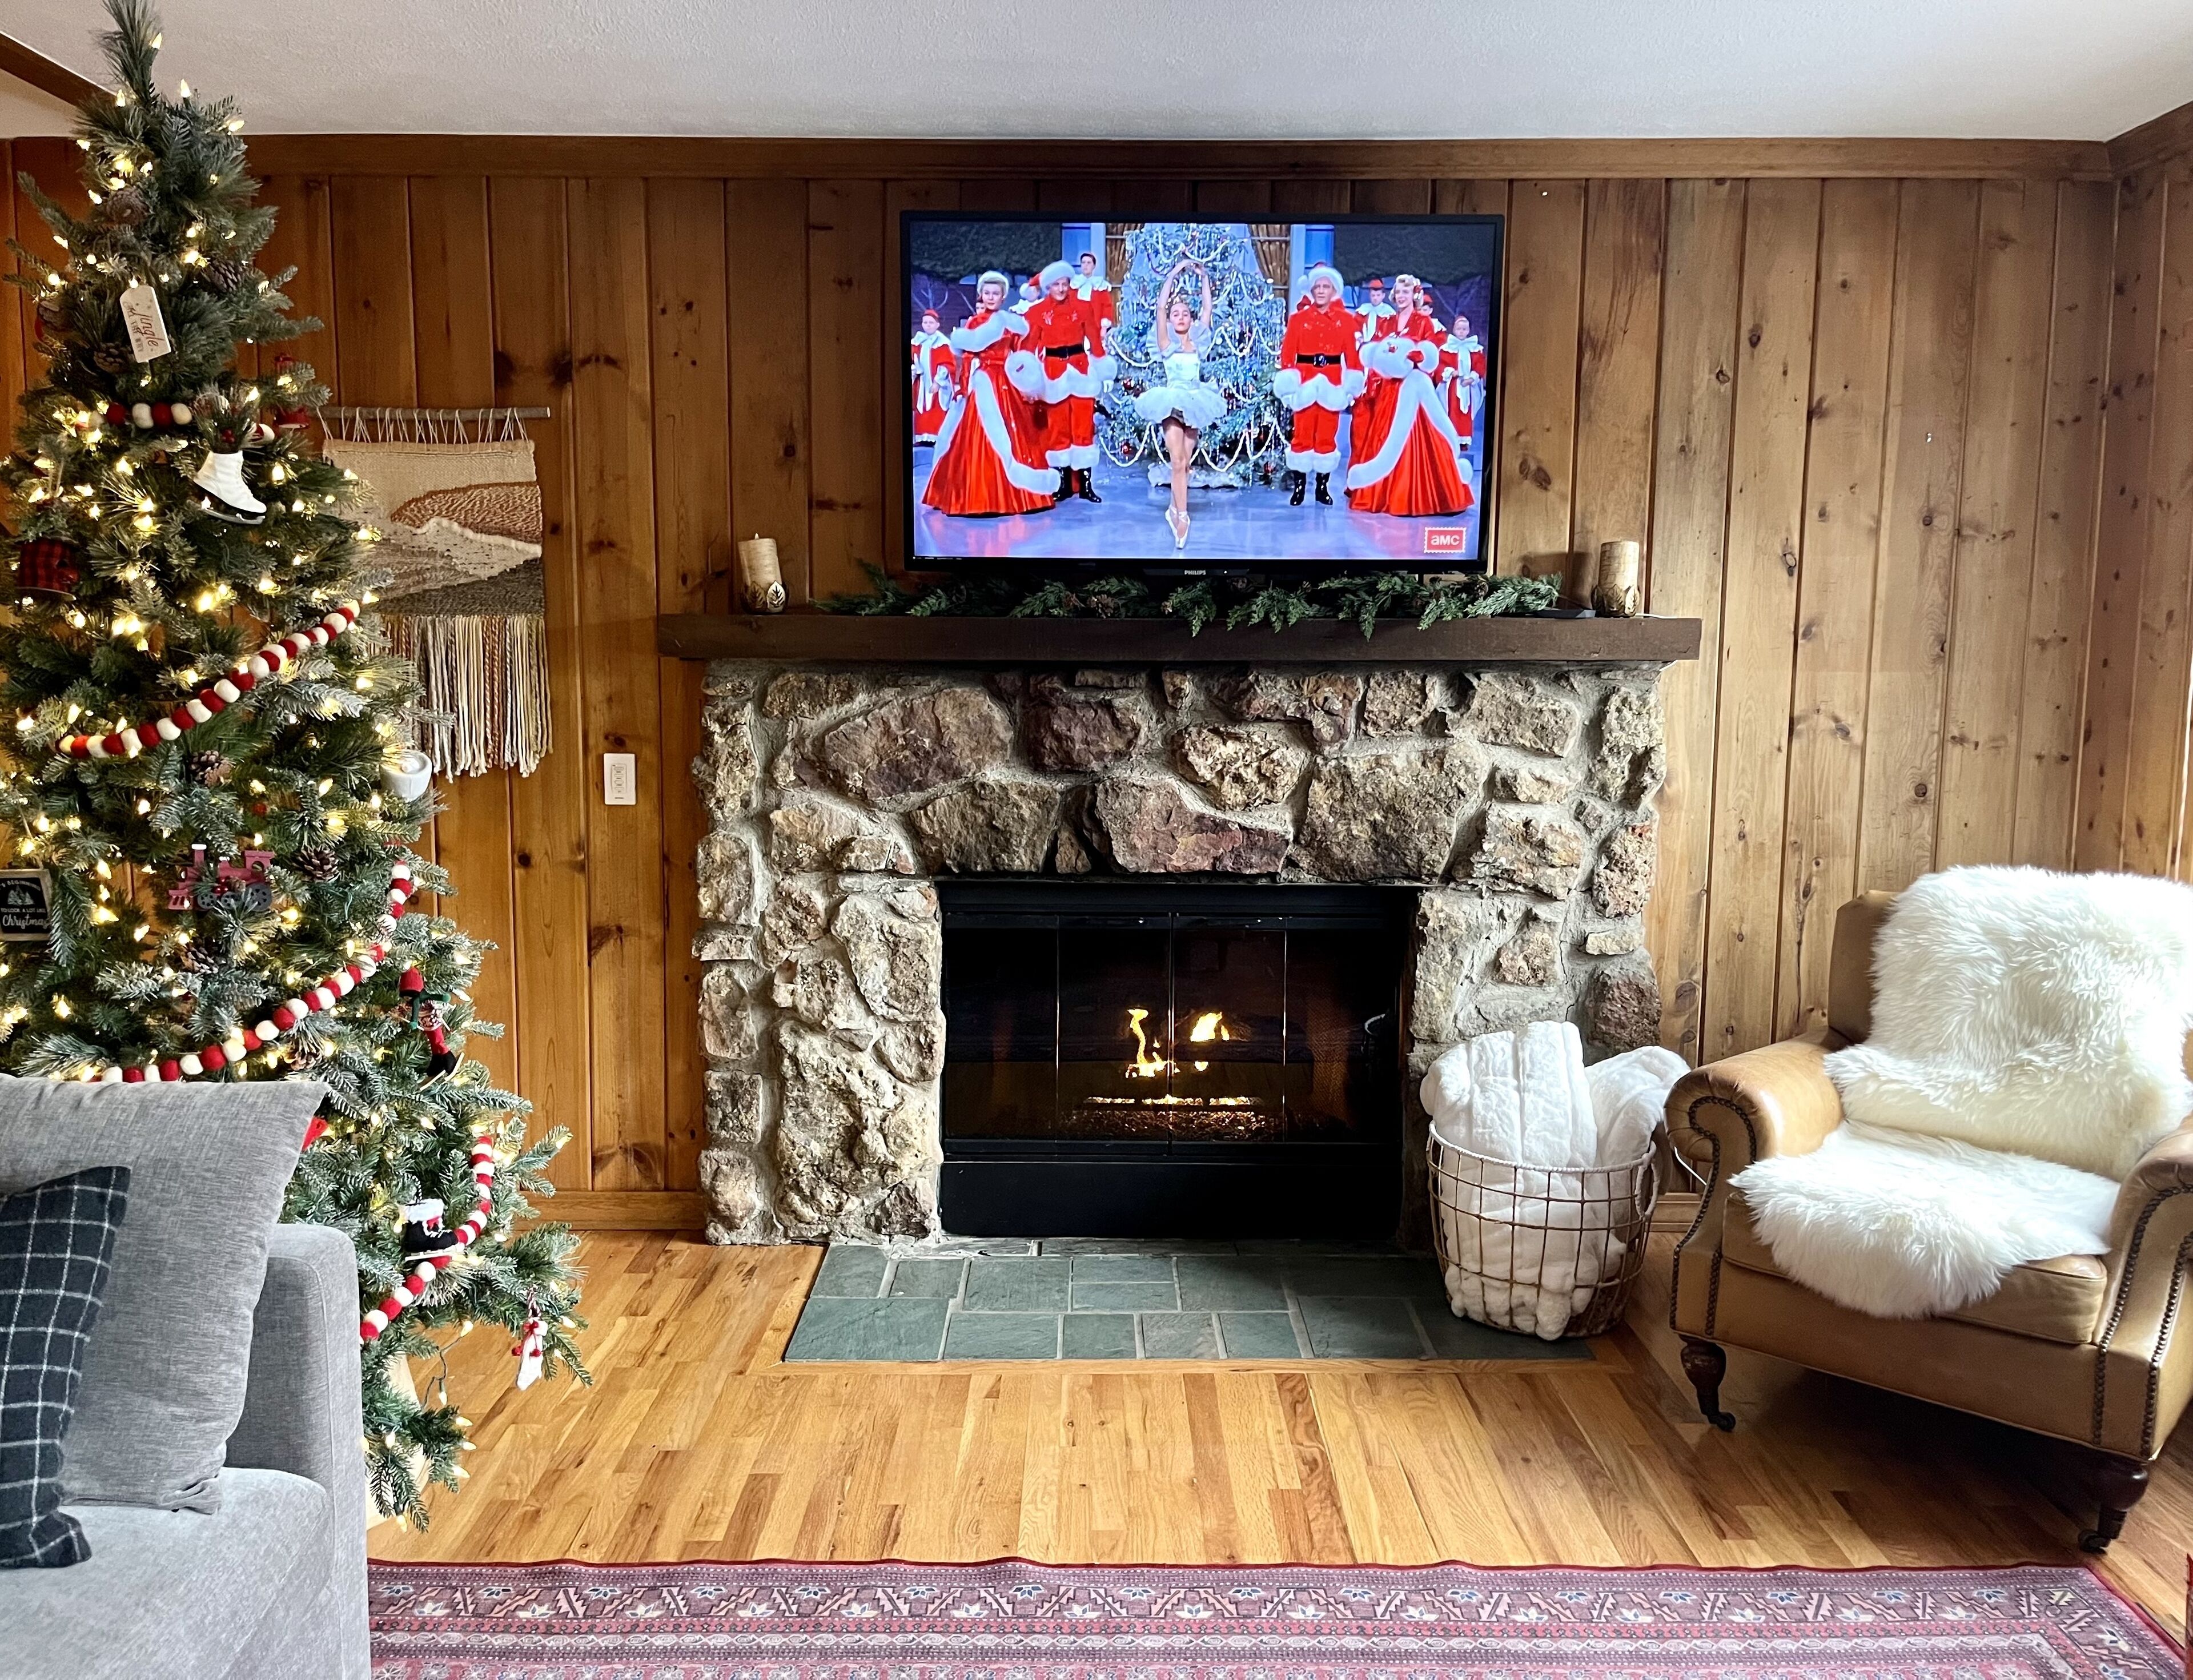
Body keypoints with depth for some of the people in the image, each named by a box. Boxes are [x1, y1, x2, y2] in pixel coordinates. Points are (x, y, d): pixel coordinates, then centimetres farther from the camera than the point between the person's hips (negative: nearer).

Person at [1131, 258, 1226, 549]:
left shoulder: (1198, 343, 10)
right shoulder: (1167, 344, 2)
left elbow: (1208, 308, 5)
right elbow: (1161, 307, -7)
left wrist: (1204, 279, -1)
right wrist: (1173, 275, -8)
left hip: (1194, 404, 3)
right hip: (1171, 404, -3)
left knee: (1185, 462, 5)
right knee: (1178, 463, -11)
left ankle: (1175, 509, 19)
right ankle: (1182, 516, -11)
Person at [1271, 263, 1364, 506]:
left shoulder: (1346, 320, 8)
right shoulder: (1298, 318, 6)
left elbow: (1352, 353, 3)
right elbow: (1287, 353, 1)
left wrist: (1353, 385, -4)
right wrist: (1287, 384, -8)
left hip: (1332, 383, 1)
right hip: (1304, 382, -1)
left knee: (1328, 435, 3)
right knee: (1302, 434, -2)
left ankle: (1323, 487, 11)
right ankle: (1298, 487, 4)